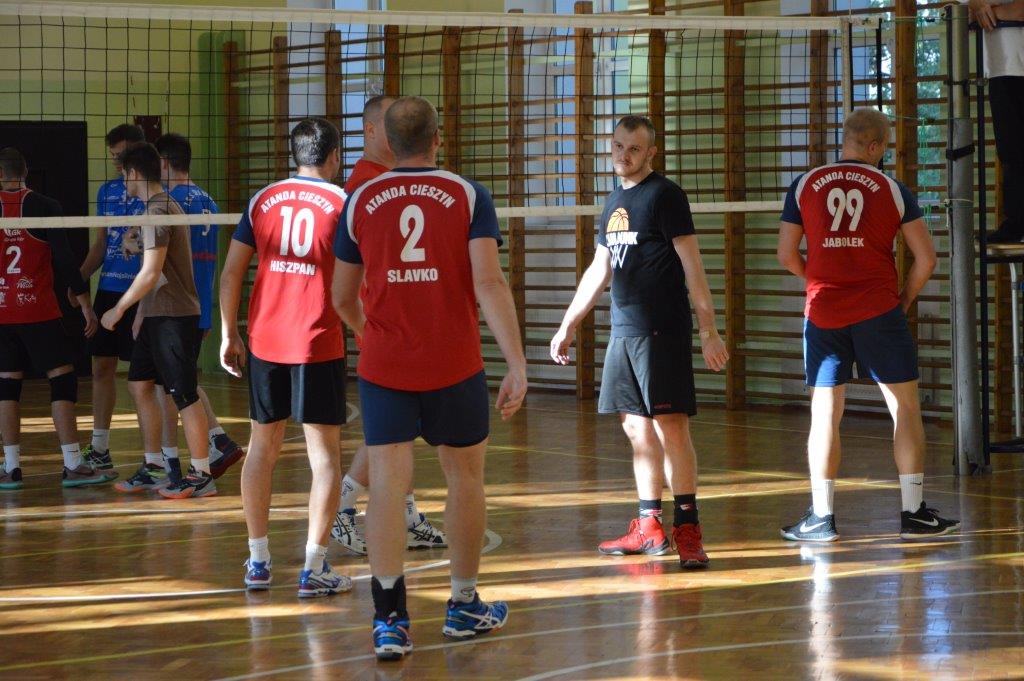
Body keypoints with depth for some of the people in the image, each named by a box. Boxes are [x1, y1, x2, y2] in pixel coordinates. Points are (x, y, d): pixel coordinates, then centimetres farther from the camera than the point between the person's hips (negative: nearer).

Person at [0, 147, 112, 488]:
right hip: (39, 312, -3)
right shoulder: (44, 206, -5)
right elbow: (64, 259, -9)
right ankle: (73, 465, -4)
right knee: (62, 379, 0)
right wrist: (85, 304, -4)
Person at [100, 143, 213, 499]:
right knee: (139, 385, 14)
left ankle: (201, 474, -2)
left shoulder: (158, 210, -16)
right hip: (157, 316, 10)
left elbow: (151, 273, -21)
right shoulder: (163, 206, 16)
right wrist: (141, 312, 23)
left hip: (173, 317, -10)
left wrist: (119, 310, -13)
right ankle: (154, 466, 21)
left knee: (184, 395, -6)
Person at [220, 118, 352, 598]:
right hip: (318, 343, -4)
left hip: (265, 342, 4)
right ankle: (314, 568, -2)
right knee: (324, 454, 1)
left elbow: (231, 274, 7)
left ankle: (258, 561, 18)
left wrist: (229, 334, 14)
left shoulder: (262, 200, 8)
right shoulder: (342, 203, -2)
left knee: (263, 445, 14)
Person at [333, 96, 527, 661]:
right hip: (454, 366, -1)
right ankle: (464, 607, 26)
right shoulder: (468, 196, -3)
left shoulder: (361, 202, 3)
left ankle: (389, 619, -9)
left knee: (387, 483, 0)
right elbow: (489, 284, -13)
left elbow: (343, 299, 11)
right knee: (464, 477, 15)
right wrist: (517, 364, -12)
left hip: (383, 366, 1)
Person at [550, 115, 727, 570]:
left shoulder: (665, 195, -6)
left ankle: (687, 528, -8)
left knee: (670, 425, -10)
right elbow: (599, 270, 26)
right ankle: (649, 528, 15)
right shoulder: (615, 202, 17)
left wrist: (708, 330, -15)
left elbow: (692, 265, -10)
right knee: (637, 429, 9)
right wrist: (568, 326, 28)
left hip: (663, 332, -8)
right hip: (623, 330, 8)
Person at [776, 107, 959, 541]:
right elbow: (926, 258, -3)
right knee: (905, 407, 7)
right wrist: (903, 301, 11)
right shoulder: (893, 190, 1)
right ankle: (914, 512, 7)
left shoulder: (804, 186, 5)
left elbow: (786, 255, 6)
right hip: (878, 310, -2)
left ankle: (821, 517, 6)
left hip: (823, 311, 2)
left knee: (825, 414, 6)